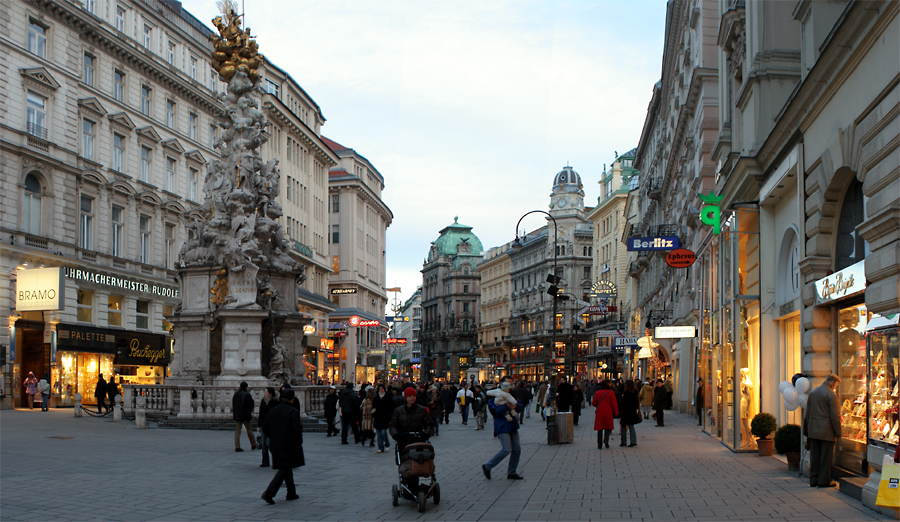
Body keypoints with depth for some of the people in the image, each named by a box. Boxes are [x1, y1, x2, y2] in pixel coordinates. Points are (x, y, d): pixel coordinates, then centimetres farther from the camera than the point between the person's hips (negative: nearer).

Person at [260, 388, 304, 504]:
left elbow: (265, 427, 8)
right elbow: (296, 429, -22)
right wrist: (298, 441, -5)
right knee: (284, 469, -2)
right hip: (289, 446, -7)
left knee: (286, 468, 19)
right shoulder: (293, 411, -15)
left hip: (276, 446, 7)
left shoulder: (272, 411, 5)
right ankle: (269, 493, -13)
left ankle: (291, 493, 26)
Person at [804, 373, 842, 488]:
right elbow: (835, 415, -13)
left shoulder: (812, 392, 10)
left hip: (813, 430, 6)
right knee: (826, 456, 1)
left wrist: (808, 429, 19)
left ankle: (813, 480, 14)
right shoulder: (831, 395, -12)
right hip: (826, 431, -6)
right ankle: (824, 481, 5)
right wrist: (838, 432, -7)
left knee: (814, 456, 10)